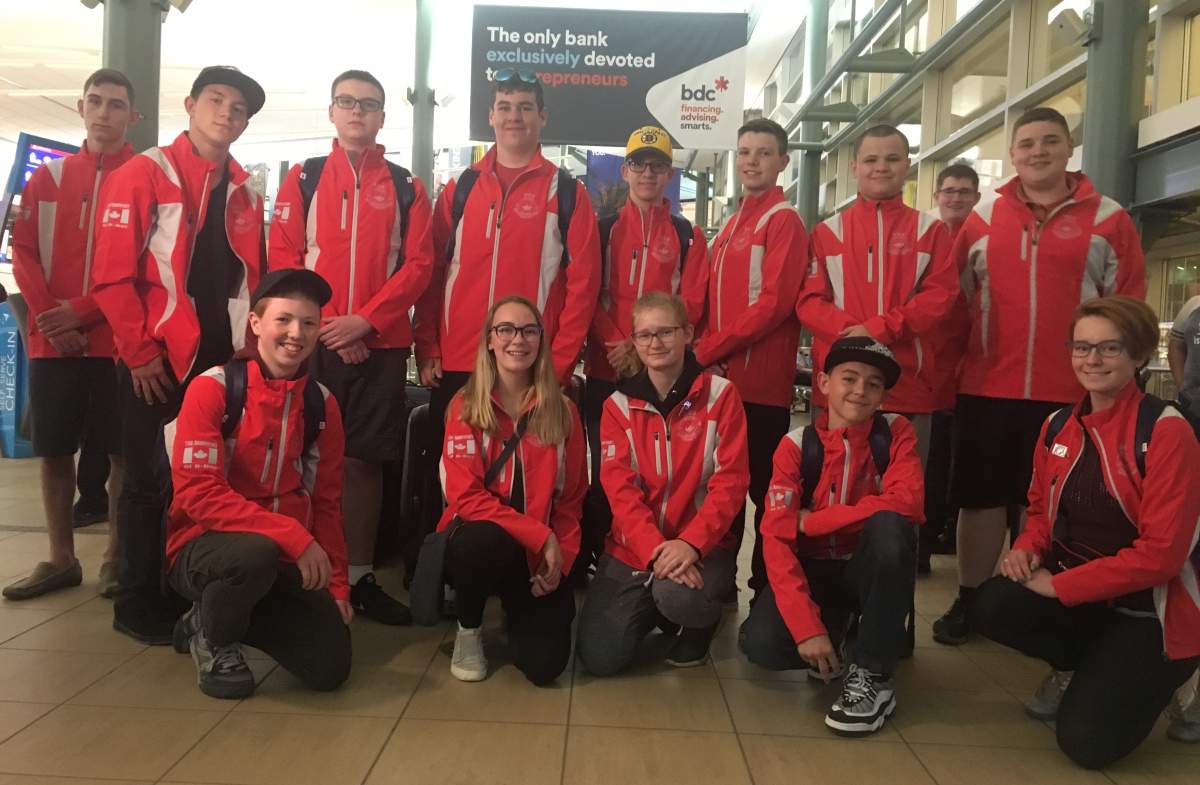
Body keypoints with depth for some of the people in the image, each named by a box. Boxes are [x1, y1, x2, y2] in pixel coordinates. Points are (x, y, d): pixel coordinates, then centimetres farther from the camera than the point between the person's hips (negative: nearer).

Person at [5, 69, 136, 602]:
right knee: (54, 451, 8)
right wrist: (49, 316, -7)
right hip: (51, 340, 4)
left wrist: (83, 311, -13)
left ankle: (117, 559, 13)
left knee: (122, 453, 1)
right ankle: (61, 559, 20)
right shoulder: (47, 177, 13)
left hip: (118, 339, -3)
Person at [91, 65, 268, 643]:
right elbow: (112, 275, -10)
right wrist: (140, 352, -11)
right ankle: (138, 604, 18)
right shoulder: (142, 174, -4)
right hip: (158, 364, -5)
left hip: (225, 363, 5)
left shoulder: (245, 192, 13)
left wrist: (246, 346, 6)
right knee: (150, 482, 4)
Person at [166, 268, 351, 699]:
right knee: (256, 553, -39)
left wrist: (337, 584, 1)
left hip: (285, 563, 5)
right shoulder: (212, 388, -12)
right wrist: (293, 536, -27)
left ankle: (234, 615, 19)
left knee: (330, 667, -9)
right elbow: (197, 491, -20)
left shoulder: (322, 403, 3)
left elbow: (327, 504, 9)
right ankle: (211, 634, -3)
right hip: (204, 547, -4)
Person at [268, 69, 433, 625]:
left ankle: (360, 577, 13)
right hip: (314, 342, 0)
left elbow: (417, 265, 0)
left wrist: (365, 320, -12)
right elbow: (283, 258, 1)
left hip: (380, 344, 0)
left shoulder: (405, 187, 8)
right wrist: (327, 325, -10)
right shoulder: (303, 178, 9)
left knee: (365, 460, 4)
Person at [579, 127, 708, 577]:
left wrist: (642, 346, -13)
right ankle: (591, 557, 15)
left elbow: (689, 306, 0)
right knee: (602, 468, 4)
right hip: (605, 368, 1)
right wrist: (614, 343, -13)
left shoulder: (688, 236, 9)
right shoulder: (603, 229, 11)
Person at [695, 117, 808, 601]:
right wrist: (705, 352, 1)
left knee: (763, 488, 0)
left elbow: (774, 303, -17)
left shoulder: (783, 220, -6)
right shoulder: (733, 223, 19)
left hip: (761, 380, -8)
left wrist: (708, 349, -14)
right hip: (720, 376, 8)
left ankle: (767, 588, 12)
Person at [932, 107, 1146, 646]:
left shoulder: (1109, 220, 3)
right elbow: (954, 299, 8)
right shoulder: (983, 218, 7)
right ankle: (969, 600, 22)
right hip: (986, 389, 1)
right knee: (981, 499, 9)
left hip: (1073, 393, -1)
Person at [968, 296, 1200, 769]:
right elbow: (1041, 509, 13)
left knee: (1086, 740, -15)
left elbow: (1161, 552, -21)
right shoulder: (1057, 427, 2)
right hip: (1076, 594, 5)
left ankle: (1153, 679, 18)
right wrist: (1027, 549, -10)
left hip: (1151, 608, -5)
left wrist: (1060, 585, -21)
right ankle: (1075, 668, 9)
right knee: (989, 608, -23)